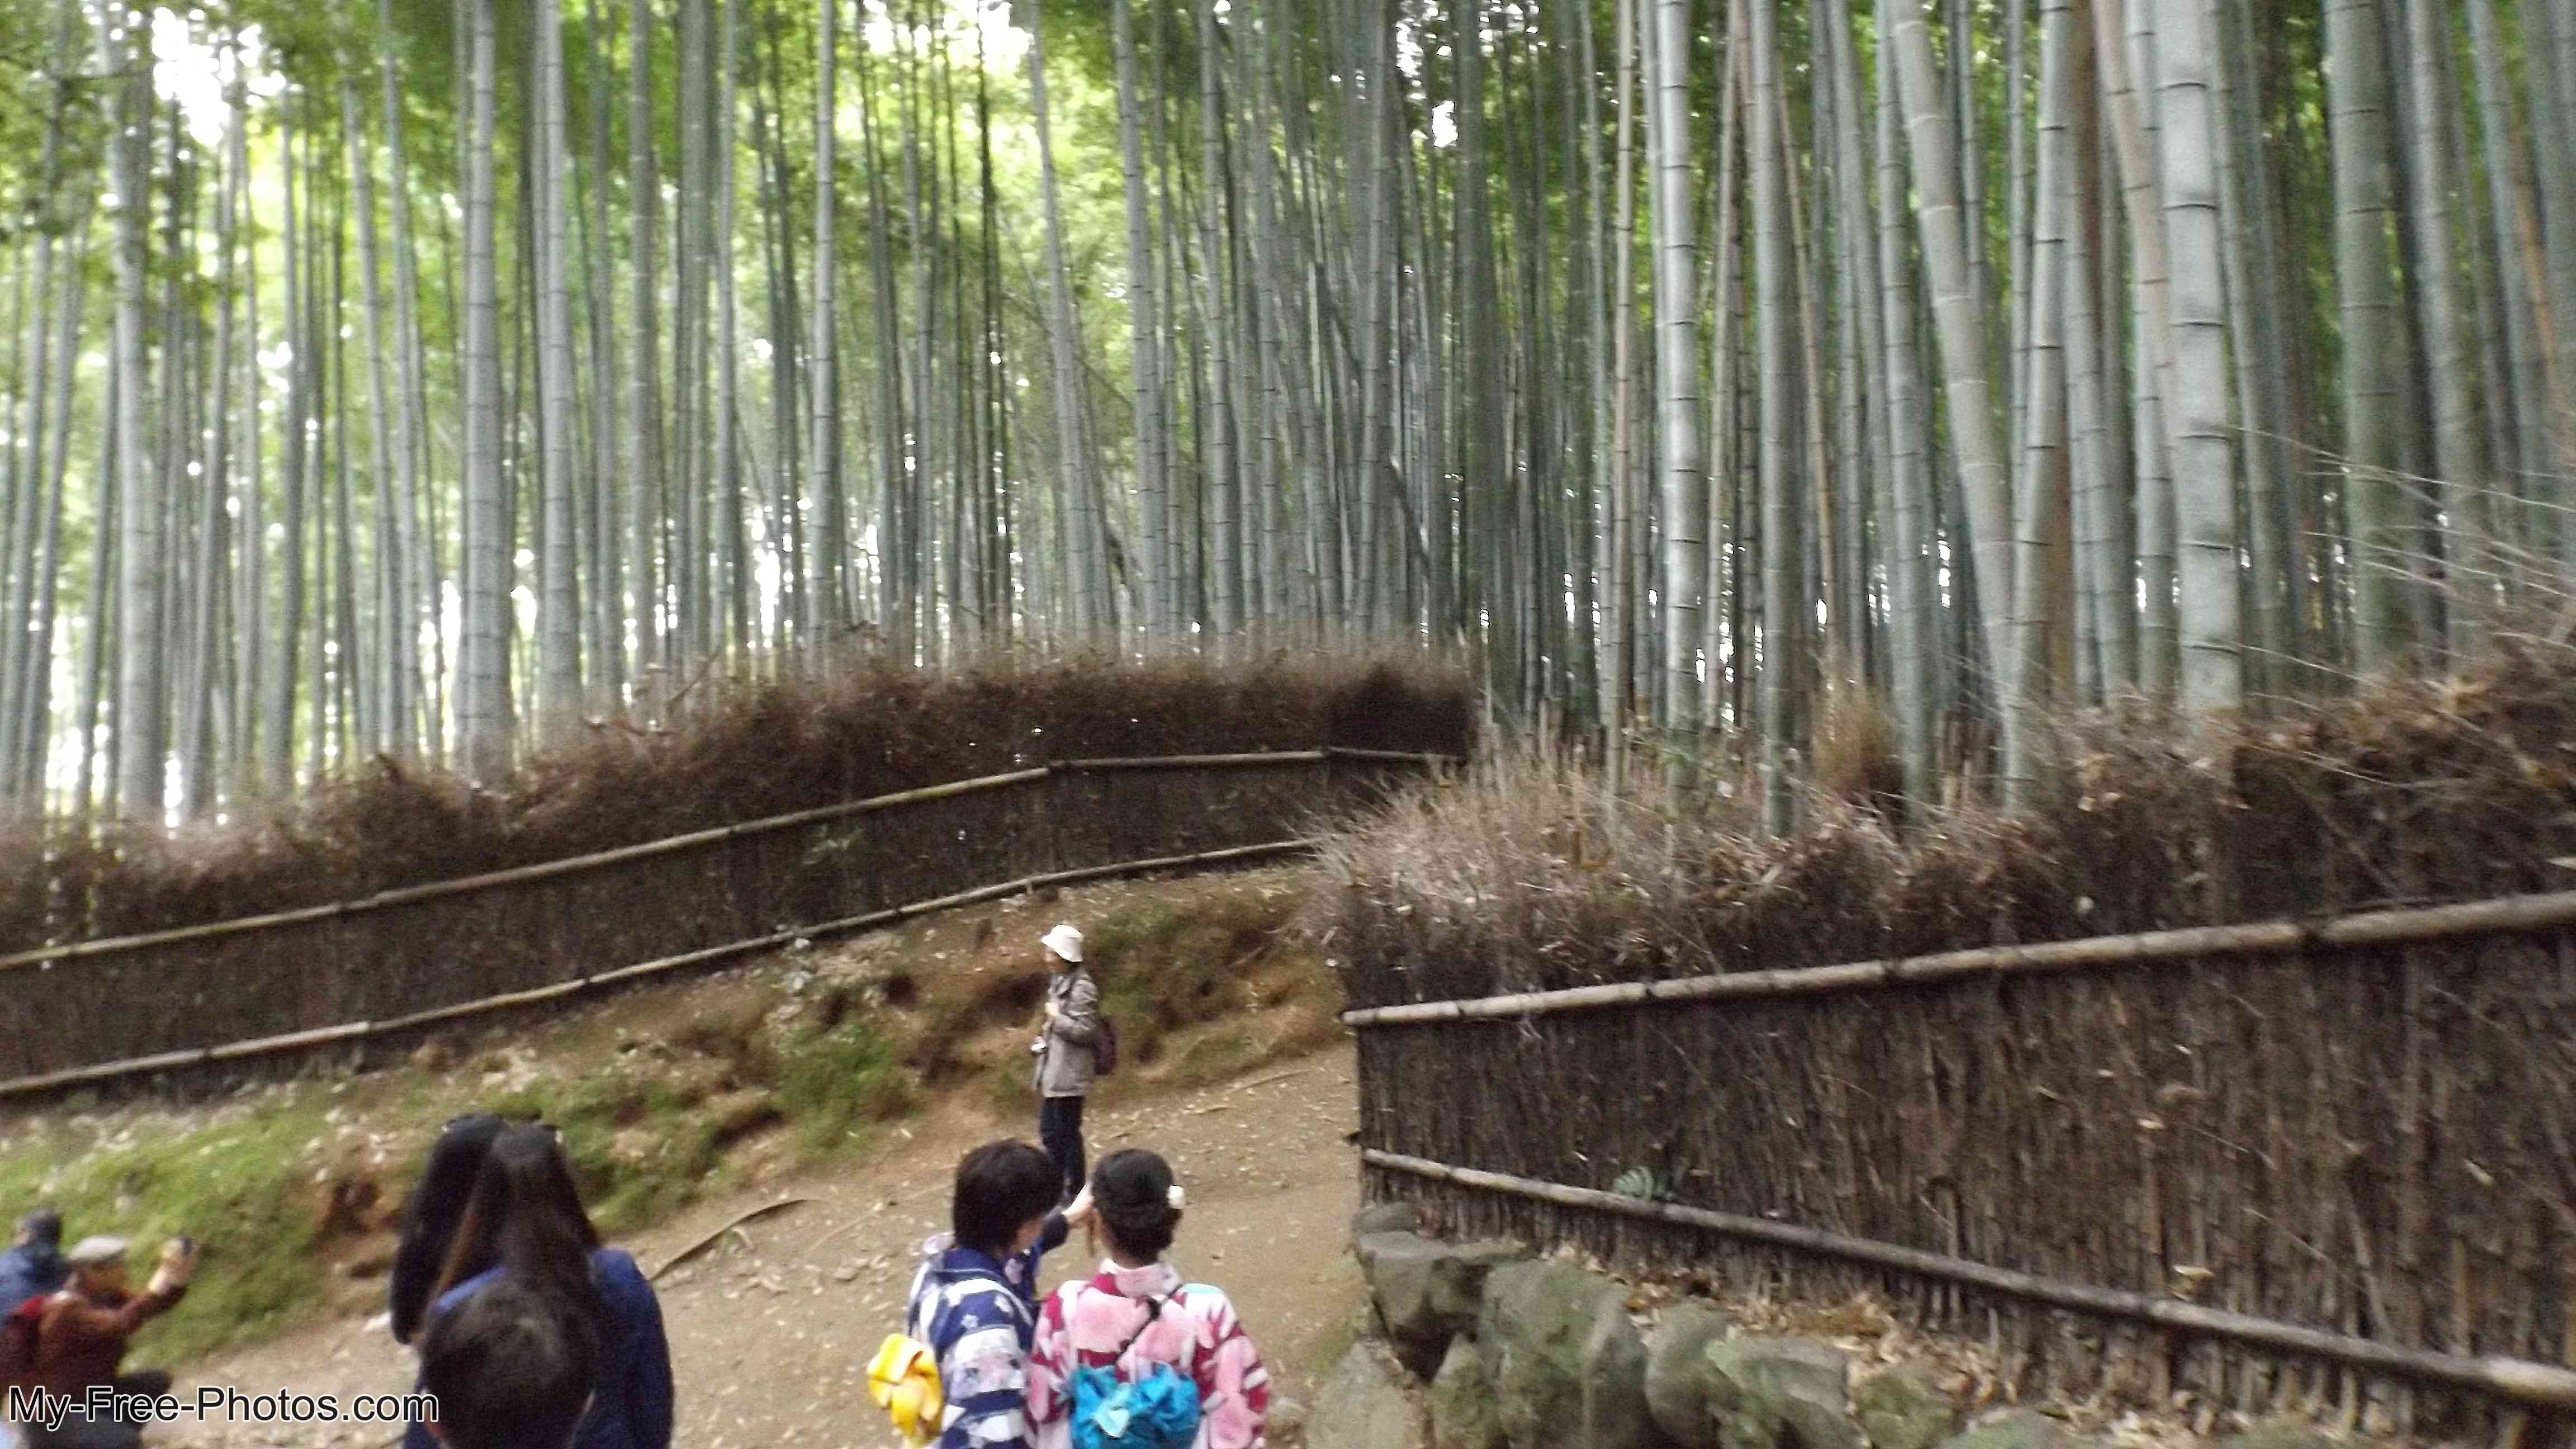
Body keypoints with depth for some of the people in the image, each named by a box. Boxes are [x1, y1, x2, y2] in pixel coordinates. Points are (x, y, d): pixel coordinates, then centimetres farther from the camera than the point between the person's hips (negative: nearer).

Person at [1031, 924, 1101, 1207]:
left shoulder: (1082, 988, -19)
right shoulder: (1058, 982, 11)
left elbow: (1086, 1031, -22)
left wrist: (1056, 1017, -17)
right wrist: (1046, 1038, 8)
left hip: (1069, 1074, -10)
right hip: (1052, 1069, 10)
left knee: (1067, 1132, 0)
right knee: (1049, 1131, 16)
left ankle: (1075, 1191, 11)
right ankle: (1056, 1187, 28)